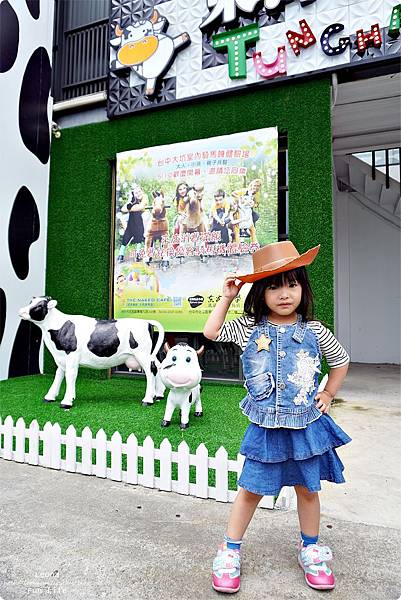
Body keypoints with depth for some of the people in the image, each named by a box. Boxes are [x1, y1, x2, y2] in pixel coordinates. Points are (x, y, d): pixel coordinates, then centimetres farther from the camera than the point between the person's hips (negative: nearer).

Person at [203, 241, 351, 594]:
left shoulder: (314, 331, -3)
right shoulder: (250, 328, -5)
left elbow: (341, 360, 12)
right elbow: (211, 332, -4)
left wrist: (328, 394, 6)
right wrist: (227, 297, -4)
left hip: (307, 424, 1)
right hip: (266, 427, -1)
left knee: (307, 488, 17)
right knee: (250, 489, 8)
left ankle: (310, 550, 41)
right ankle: (230, 552, 28)